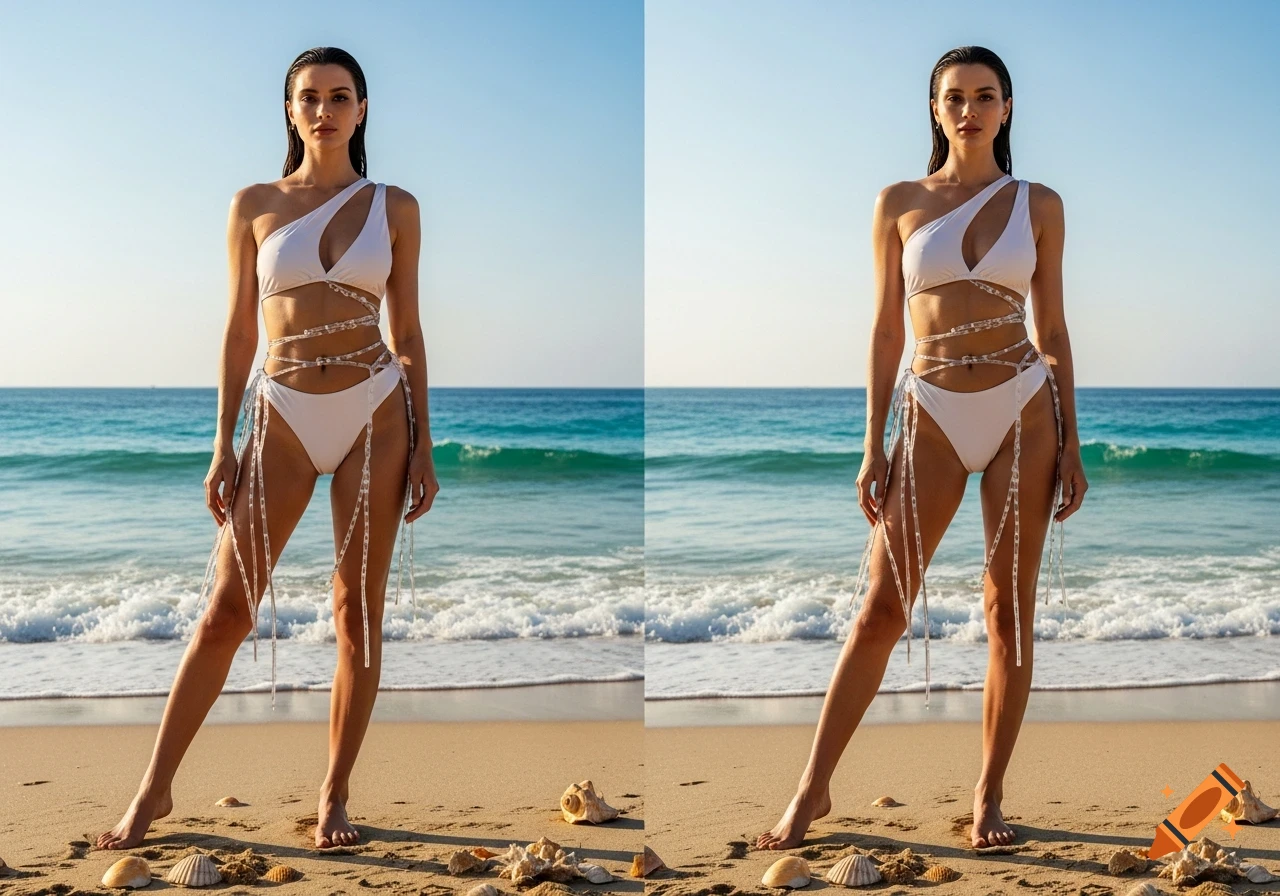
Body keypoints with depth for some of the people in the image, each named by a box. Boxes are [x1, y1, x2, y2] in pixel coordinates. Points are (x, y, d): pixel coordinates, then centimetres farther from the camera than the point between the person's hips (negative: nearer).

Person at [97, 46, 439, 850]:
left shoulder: (395, 208, 4)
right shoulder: (255, 205, 4)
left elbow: (408, 332, 6)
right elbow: (240, 330, 5)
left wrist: (423, 446, 2)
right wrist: (223, 446, 1)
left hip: (375, 413, 0)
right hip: (282, 417, 0)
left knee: (359, 609, 3)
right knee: (226, 609, -1)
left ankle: (335, 794, 15)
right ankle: (155, 789, 10)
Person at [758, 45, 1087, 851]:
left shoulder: (1039, 204, 5)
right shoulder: (901, 203, 4)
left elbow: (1054, 328, 6)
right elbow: (887, 329, 4)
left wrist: (1071, 444, 2)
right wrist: (873, 447, 0)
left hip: (1023, 413, 0)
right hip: (932, 418, 0)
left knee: (1010, 607, 3)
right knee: (882, 607, -2)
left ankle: (990, 794, 15)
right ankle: (814, 789, 7)